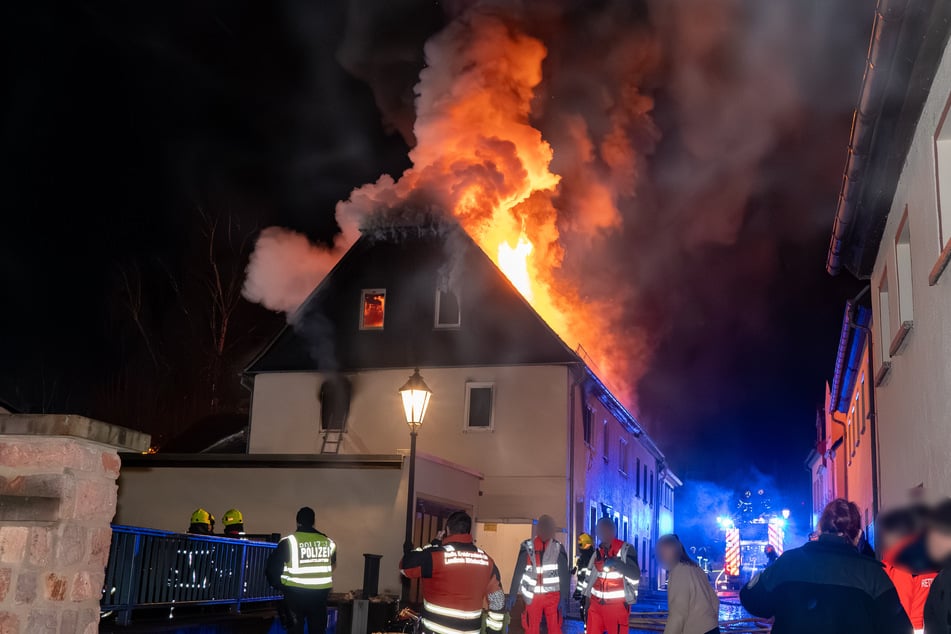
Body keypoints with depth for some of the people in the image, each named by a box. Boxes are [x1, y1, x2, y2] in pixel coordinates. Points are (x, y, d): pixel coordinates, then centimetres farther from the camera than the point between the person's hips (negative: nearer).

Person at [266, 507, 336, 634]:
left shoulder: (289, 541, -9)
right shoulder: (328, 542, 2)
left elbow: (274, 565, -7)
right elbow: (333, 565, 15)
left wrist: (277, 584, 10)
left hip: (295, 592, -3)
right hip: (320, 593, 3)